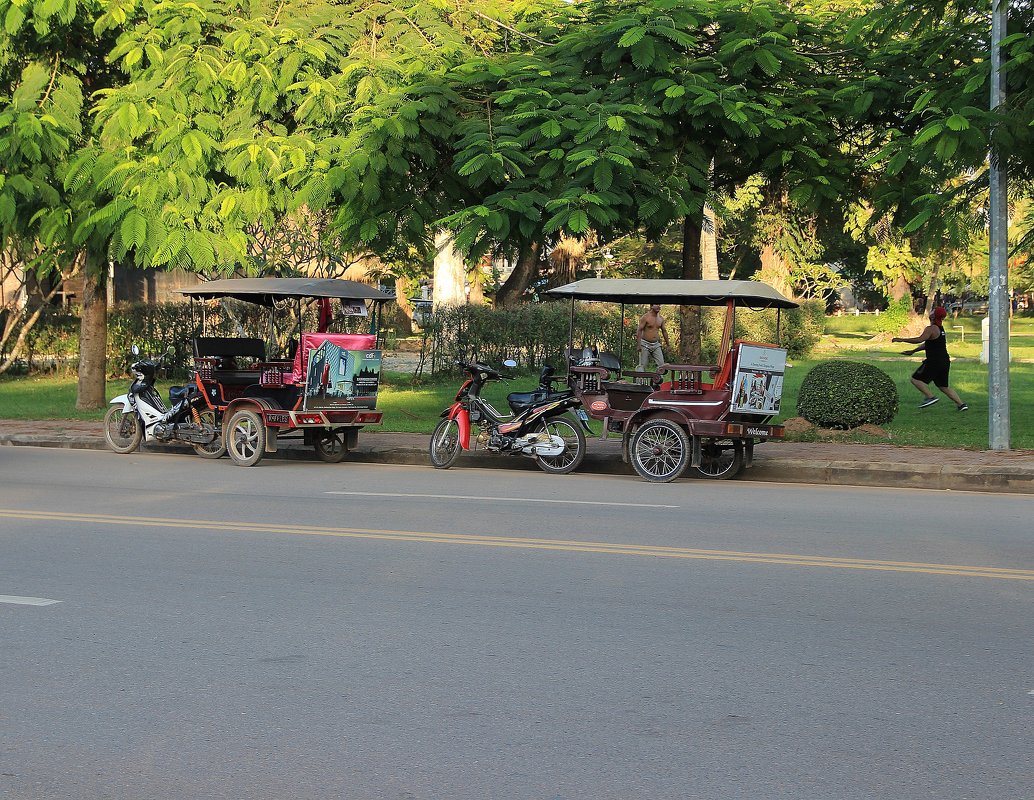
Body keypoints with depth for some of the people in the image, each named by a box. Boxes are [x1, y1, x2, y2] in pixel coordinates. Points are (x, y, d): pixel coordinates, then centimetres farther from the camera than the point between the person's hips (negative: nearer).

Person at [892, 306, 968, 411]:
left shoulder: (931, 329, -13)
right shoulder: (940, 328, 18)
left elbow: (919, 340, -27)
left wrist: (901, 339, -21)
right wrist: (913, 351, 30)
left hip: (935, 362, -9)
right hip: (944, 362, 9)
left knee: (916, 379, -2)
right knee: (944, 386, 18)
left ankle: (930, 397, -10)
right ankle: (961, 404, 14)